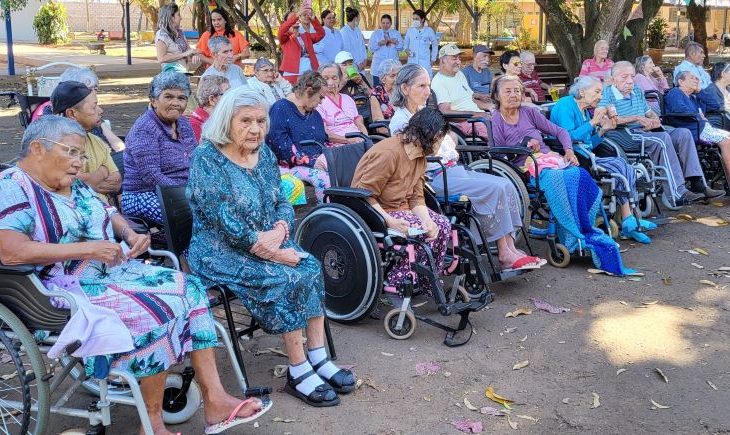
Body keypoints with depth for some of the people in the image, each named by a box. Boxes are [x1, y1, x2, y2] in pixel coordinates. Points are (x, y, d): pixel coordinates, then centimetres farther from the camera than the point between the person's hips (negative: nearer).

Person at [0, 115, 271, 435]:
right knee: (158, 312, -26)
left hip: (116, 273, 9)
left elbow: (110, 215, 23)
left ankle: (215, 401, -9)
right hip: (70, 292, -9)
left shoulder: (75, 185, 14)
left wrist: (130, 234, -2)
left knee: (189, 289, -6)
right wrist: (87, 248, -26)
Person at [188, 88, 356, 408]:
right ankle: (299, 372, -16)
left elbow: (283, 203, 9)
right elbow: (225, 222, -21)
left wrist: (279, 230, -15)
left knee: (311, 267, -17)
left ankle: (318, 358, -15)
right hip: (221, 252, -7)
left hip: (266, 244, 7)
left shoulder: (264, 153, 7)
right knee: (286, 278, -26)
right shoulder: (207, 159, -15)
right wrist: (273, 252, -22)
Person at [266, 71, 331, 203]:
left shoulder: (315, 114, 22)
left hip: (317, 163, 7)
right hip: (290, 166, -7)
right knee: (322, 177, -33)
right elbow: (280, 143, -14)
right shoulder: (281, 108, -3)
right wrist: (311, 161, -17)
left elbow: (323, 142, 24)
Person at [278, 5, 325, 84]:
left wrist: (313, 18, -13)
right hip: (293, 74, -4)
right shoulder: (285, 38, 8)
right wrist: (297, 14, -24)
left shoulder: (306, 36, 20)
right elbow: (281, 31, -14)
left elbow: (320, 33, 5)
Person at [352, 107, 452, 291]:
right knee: (422, 234, -23)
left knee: (442, 225, -5)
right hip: (376, 212, -9)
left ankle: (427, 285, 5)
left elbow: (416, 198, 2)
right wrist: (390, 221, -33)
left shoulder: (420, 157, 5)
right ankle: (391, 286, -13)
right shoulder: (388, 152, -24)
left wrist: (427, 220, -18)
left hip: (401, 208, 9)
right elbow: (365, 195, -24)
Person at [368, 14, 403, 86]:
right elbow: (371, 47, -1)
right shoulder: (375, 34, 9)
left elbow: (401, 47, 6)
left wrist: (396, 43, -15)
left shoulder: (396, 33, 14)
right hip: (378, 66, -1)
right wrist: (379, 44, -19)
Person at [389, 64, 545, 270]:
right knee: (493, 188, -24)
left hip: (452, 168, 9)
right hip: (435, 177, -9)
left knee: (507, 186, -9)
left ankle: (510, 247, -13)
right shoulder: (400, 120, -7)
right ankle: (504, 254, -17)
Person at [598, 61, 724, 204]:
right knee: (663, 138, -31)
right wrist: (638, 118, -17)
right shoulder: (606, 94, -5)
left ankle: (697, 183, -13)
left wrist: (655, 119, 1)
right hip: (624, 137, -9)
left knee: (683, 133, -7)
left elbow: (650, 112, 28)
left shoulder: (637, 91, 22)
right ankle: (677, 193, -35)